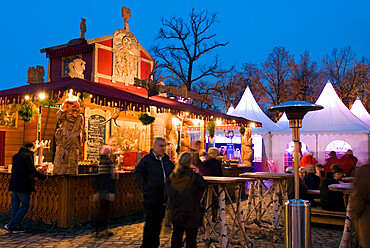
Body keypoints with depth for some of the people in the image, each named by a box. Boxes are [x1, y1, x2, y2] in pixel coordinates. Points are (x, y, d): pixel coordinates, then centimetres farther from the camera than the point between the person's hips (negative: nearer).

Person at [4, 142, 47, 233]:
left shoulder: (16, 155, 15)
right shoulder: (28, 155, -10)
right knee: (25, 206, 0)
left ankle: (15, 227, 15)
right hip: (23, 185, -8)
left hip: (14, 184, 8)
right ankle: (11, 225, -3)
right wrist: (43, 177, -10)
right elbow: (32, 170, -19)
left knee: (15, 205, 12)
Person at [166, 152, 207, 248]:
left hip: (175, 212, 5)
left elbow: (168, 193, 9)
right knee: (191, 238, 5)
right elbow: (203, 186, -3)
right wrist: (198, 175, 3)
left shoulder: (172, 176, -1)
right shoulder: (193, 176, -17)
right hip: (190, 213, -5)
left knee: (176, 236, 17)